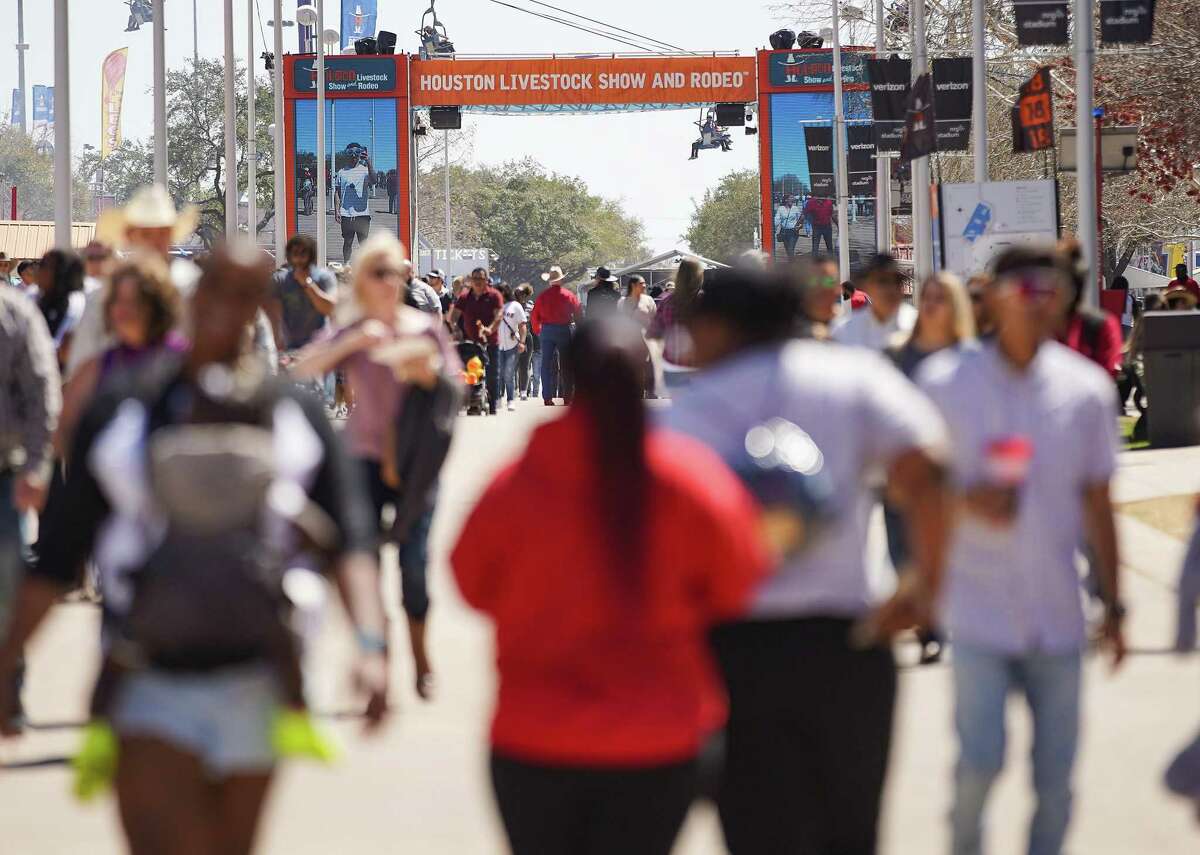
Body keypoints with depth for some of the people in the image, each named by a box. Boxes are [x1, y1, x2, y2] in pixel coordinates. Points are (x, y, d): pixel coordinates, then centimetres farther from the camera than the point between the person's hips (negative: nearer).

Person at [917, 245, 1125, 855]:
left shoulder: (1086, 389, 2)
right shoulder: (946, 382, -3)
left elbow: (1097, 506, 10)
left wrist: (1112, 605, 11)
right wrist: (968, 499, -17)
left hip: (1057, 615, 2)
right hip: (979, 611, -2)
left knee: (1055, 775, 4)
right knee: (980, 760, -9)